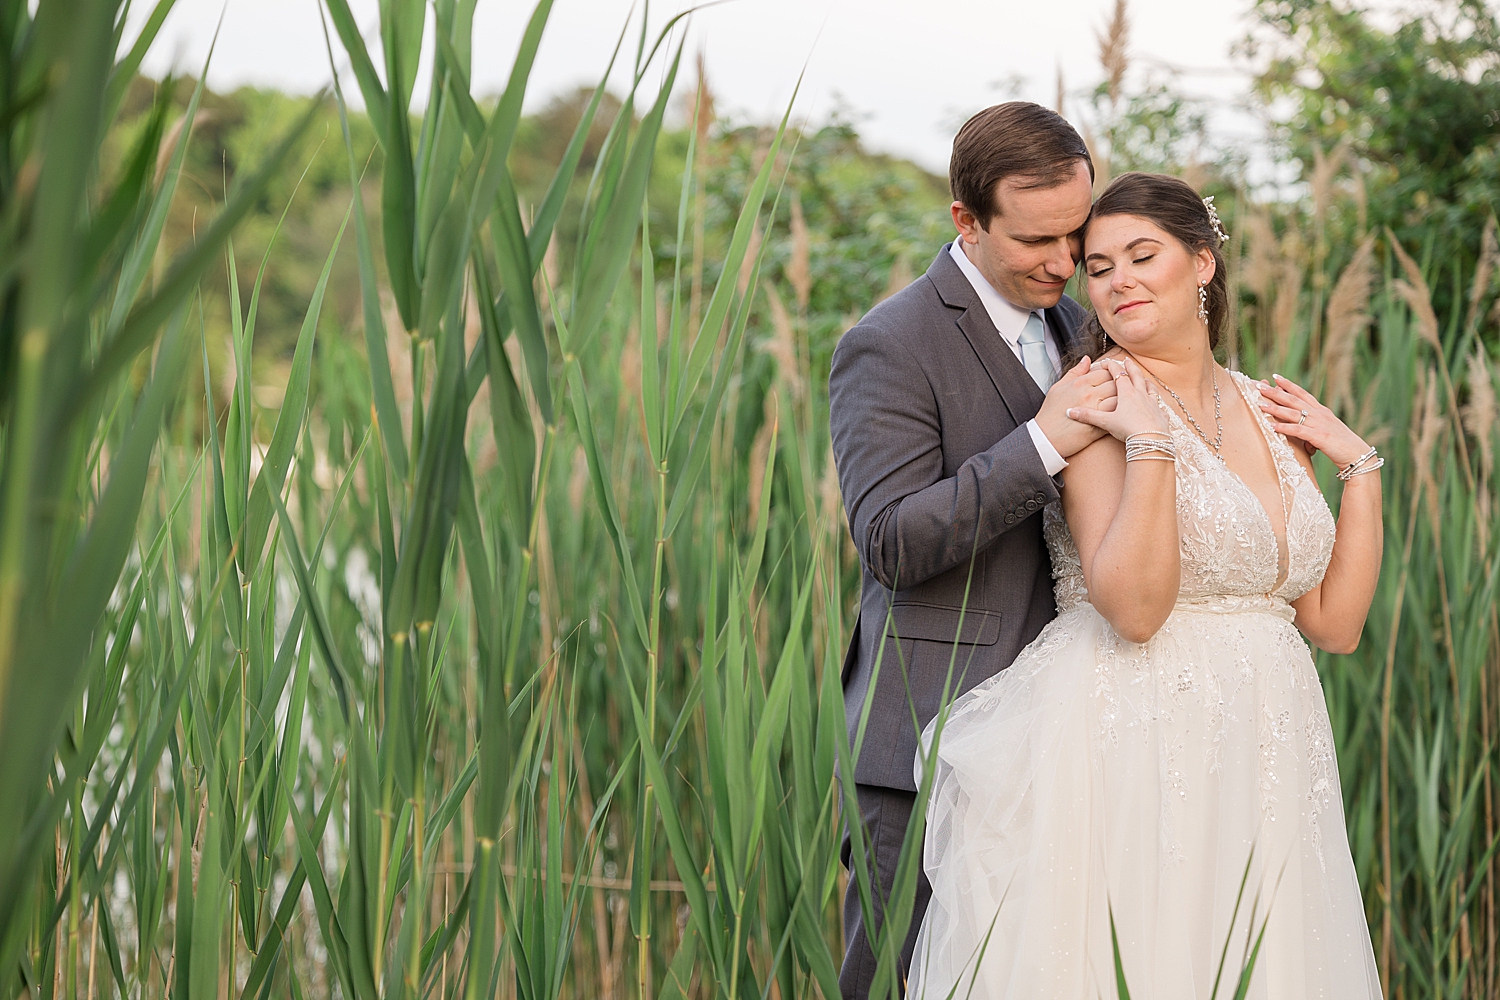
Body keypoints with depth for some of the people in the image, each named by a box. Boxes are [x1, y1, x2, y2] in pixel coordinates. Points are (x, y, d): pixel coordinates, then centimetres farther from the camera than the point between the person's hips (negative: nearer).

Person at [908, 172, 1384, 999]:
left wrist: (1359, 464, 7)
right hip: (1128, 760, -6)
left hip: (1257, 766, 6)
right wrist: (1150, 443, -21)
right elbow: (1132, 609, -19)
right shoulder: (1102, 401, -7)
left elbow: (1333, 622, 10)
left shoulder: (1271, 415, 12)